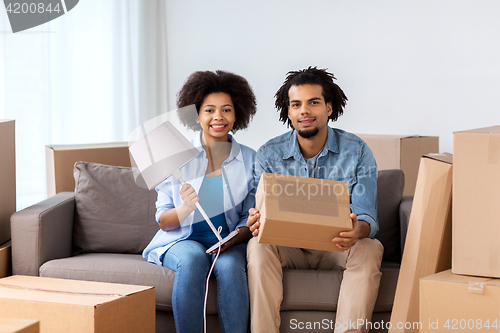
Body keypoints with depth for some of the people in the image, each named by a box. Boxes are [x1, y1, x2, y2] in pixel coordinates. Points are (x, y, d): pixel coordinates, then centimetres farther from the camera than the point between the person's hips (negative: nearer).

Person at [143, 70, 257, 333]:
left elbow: (250, 218, 6)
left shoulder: (249, 160, 4)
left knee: (229, 265, -32)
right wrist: (185, 208, -22)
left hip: (230, 243, 1)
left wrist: (233, 239, -16)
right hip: (181, 241, 0)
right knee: (193, 258, -33)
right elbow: (164, 222, 0)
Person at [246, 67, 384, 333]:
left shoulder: (356, 151, -5)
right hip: (288, 248, 1)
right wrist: (255, 223, -30)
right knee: (259, 246, -30)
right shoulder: (268, 154, -1)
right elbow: (261, 216, -2)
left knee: (370, 248, -31)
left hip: (337, 249, 0)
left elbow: (368, 219, -9)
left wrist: (358, 230, -36)